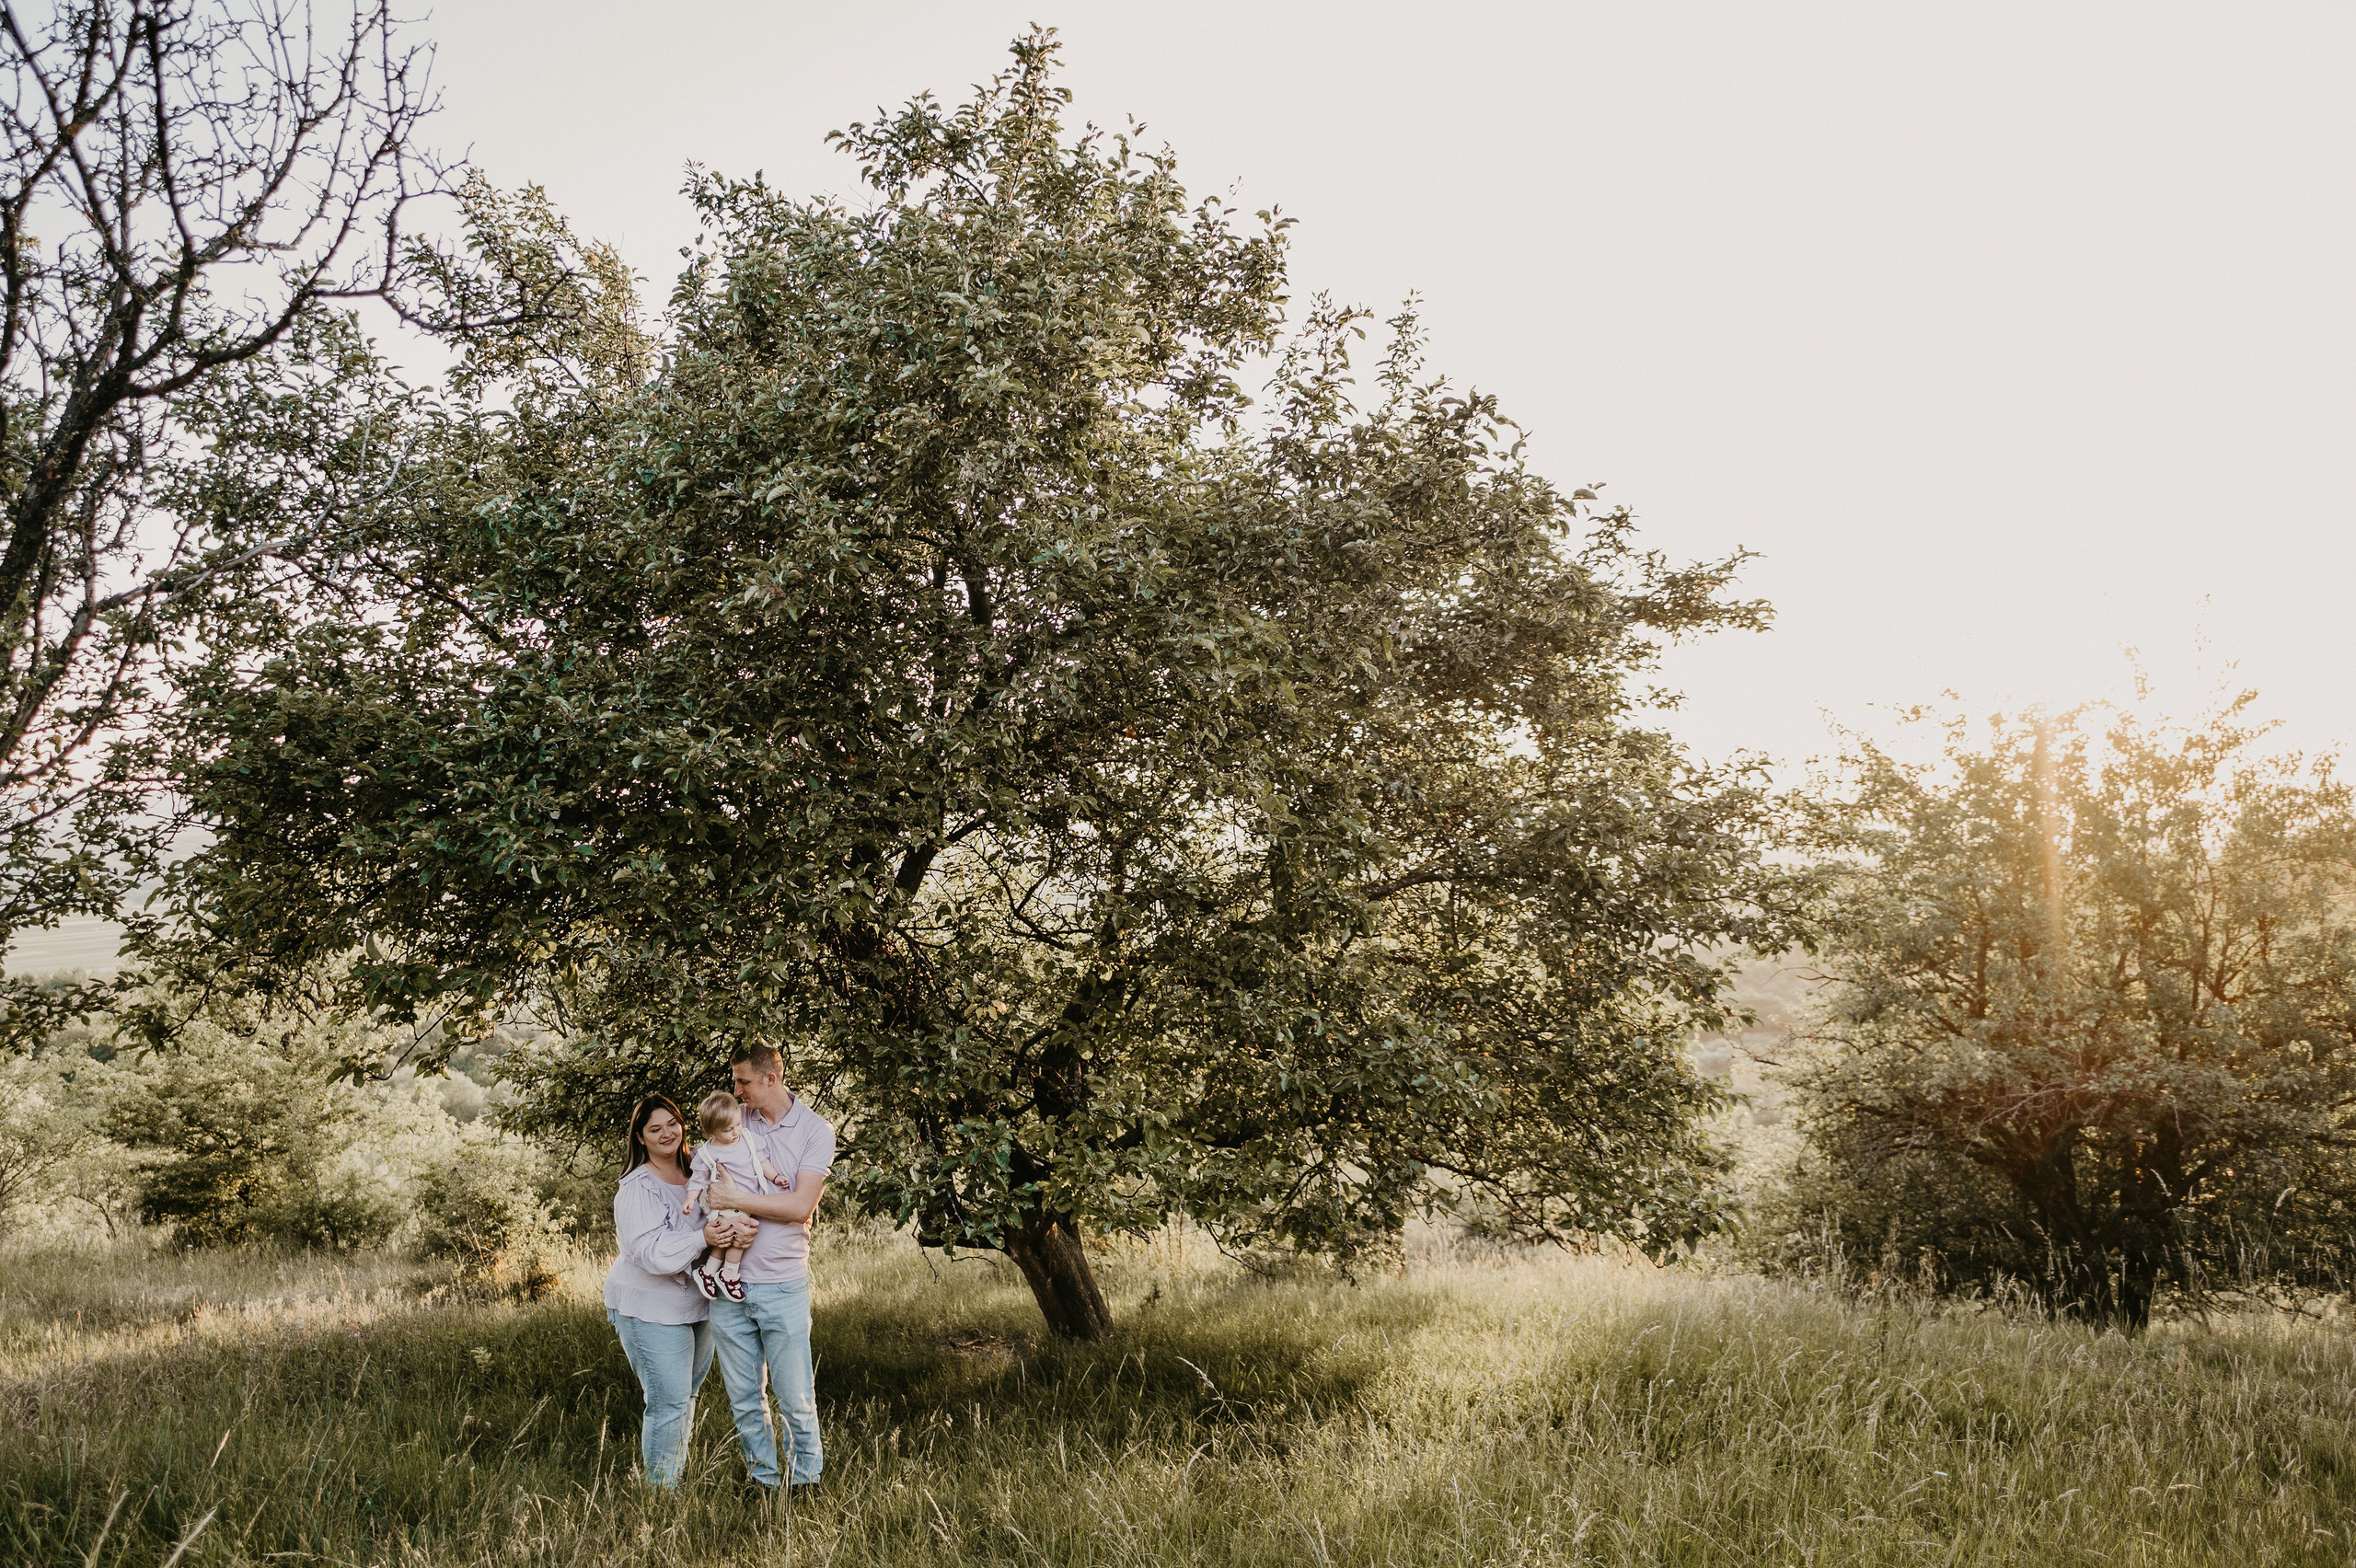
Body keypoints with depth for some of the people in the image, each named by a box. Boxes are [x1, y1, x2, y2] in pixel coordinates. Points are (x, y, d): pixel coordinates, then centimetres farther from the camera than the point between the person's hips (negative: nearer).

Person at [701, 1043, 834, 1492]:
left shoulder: (816, 1131, -1)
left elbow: (799, 1206, -11)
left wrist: (735, 1199, -15)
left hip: (783, 1286, -3)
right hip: (727, 1283, 3)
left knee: (796, 1398, 1)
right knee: (744, 1399, 10)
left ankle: (806, 1481, 18)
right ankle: (765, 1482, 25)